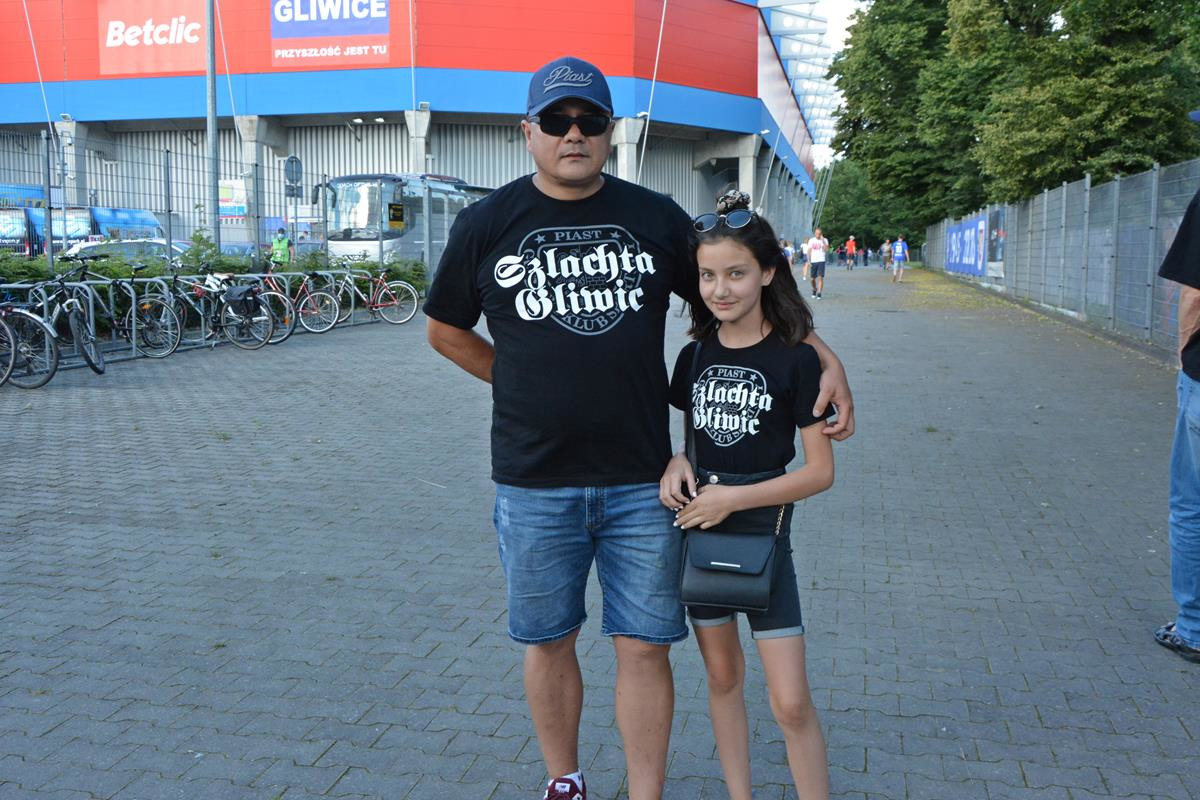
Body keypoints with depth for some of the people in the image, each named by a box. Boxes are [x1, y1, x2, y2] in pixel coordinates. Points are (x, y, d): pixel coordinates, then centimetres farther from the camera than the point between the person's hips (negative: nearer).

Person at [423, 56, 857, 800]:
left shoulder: (656, 217, 4)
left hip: (642, 479, 0)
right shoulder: (486, 224, 1)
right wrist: (523, 383, 5)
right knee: (548, 642, 13)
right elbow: (445, 328, 12)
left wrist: (827, 359, 0)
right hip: (536, 484, 0)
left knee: (644, 647, 5)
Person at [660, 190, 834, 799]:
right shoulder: (695, 355, 3)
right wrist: (676, 463, -7)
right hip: (698, 530, 5)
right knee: (722, 676, 17)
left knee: (791, 703, -4)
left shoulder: (795, 359, -11)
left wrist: (734, 498, -19)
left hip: (762, 535, -4)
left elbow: (820, 470, -11)